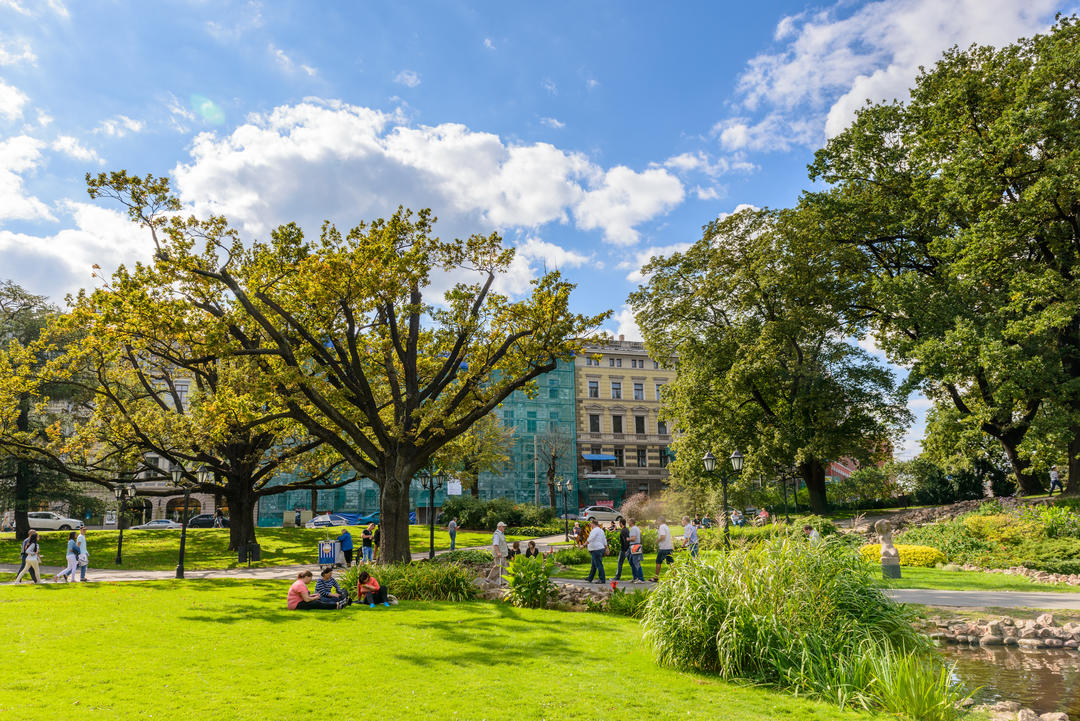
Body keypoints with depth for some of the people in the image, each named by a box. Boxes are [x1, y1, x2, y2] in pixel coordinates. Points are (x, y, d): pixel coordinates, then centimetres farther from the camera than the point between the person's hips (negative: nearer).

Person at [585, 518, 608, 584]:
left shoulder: (595, 530, -14)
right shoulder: (601, 530, 16)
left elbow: (590, 539, -18)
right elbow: (604, 540, 19)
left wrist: (584, 544, -9)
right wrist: (606, 548, 22)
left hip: (596, 550, -10)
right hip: (601, 548, 10)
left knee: (599, 565, -7)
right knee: (593, 565, 17)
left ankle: (602, 580, -6)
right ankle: (590, 578, 25)